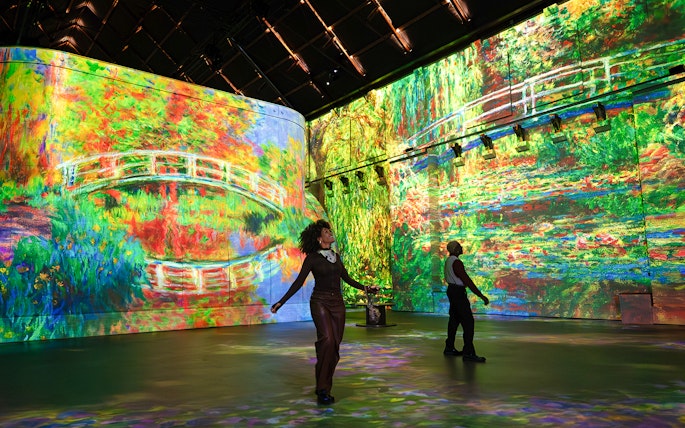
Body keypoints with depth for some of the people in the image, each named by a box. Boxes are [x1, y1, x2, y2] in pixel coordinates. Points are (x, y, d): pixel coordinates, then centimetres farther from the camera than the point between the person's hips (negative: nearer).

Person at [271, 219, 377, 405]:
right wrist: (281, 302, -11)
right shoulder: (312, 258, -4)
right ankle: (322, 388, -10)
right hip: (320, 302, -5)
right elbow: (299, 282, -5)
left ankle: (325, 388, 15)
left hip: (337, 303, 5)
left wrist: (365, 288, 21)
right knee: (327, 340, -22)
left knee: (335, 345, 2)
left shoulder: (335, 256, 11)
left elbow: (347, 278, 21)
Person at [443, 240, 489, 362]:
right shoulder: (456, 262, -21)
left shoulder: (449, 260, 11)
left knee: (454, 320, 15)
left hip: (452, 290, 10)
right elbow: (467, 280, -24)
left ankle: (449, 348, 22)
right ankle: (468, 353, -12)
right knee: (468, 322, -10)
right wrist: (481, 296, -22)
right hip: (458, 292, -10)